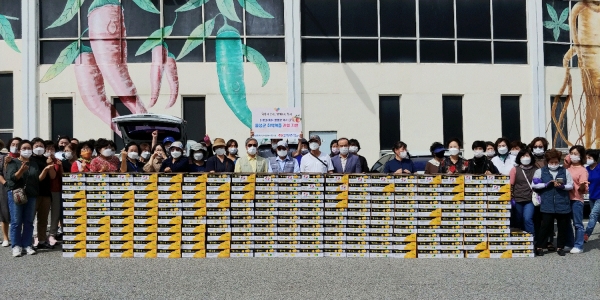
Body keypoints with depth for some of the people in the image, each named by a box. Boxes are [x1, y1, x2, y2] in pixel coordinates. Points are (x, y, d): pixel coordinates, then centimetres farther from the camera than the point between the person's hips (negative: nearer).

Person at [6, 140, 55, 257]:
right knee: (16, 221, -5)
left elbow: (39, 179, 7)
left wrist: (45, 170, -9)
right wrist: (21, 170, -29)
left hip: (31, 195, 4)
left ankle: (27, 245, 7)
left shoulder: (34, 164, 16)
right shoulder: (13, 162, 3)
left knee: (29, 222, 2)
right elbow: (12, 177, -11)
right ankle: (16, 246, -1)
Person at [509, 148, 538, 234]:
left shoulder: (536, 170, 3)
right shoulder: (515, 169, 4)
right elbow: (511, 185, 4)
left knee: (528, 219, -16)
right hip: (517, 199, 2)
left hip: (530, 200, -2)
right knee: (518, 222, 10)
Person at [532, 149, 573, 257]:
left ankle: (560, 247, 22)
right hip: (547, 205, -2)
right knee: (546, 225, -3)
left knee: (563, 226, 8)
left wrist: (562, 186, -13)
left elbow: (571, 186, 7)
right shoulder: (540, 171, 6)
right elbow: (534, 185, 1)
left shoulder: (565, 172, 10)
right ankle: (539, 246, 9)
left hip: (563, 204, 2)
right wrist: (546, 184, -12)